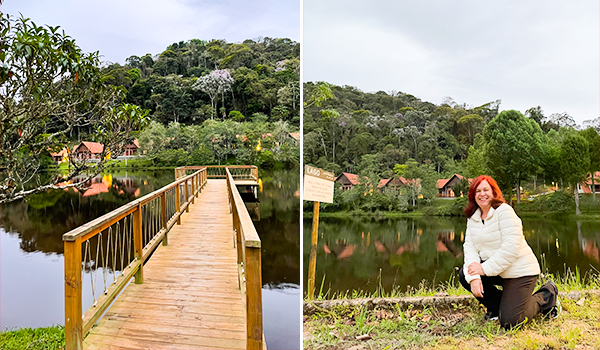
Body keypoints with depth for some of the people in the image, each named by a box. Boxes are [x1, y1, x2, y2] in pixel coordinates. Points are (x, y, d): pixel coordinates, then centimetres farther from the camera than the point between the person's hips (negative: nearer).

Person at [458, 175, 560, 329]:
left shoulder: (504, 211, -16)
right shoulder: (473, 217, 5)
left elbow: (510, 248, -23)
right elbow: (470, 246, -4)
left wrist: (485, 268, -24)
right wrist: (473, 277, -19)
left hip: (520, 272, -6)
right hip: (496, 271, 6)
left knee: (508, 322, -11)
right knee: (464, 275, -13)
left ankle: (546, 296, 15)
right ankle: (496, 306, 8)